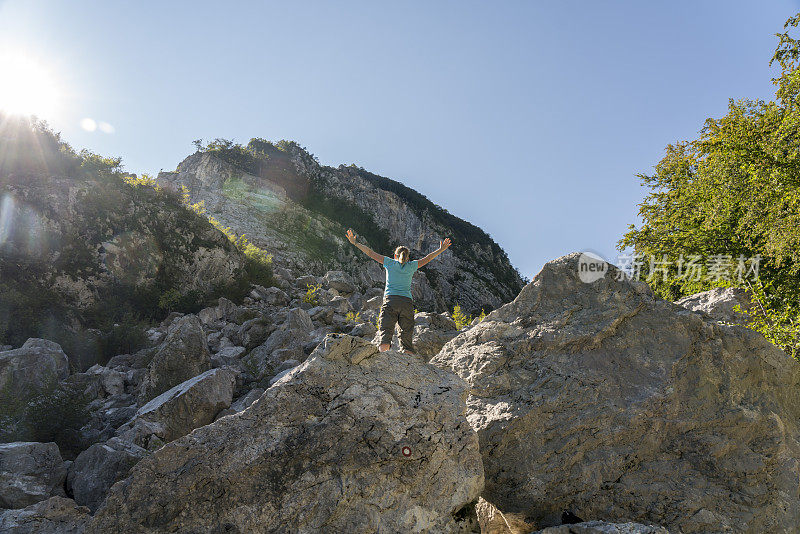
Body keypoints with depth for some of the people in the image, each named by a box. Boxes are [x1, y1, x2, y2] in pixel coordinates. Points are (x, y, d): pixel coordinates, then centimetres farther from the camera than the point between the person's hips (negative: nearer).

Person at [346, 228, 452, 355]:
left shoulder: (390, 263, 13)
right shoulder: (411, 266, 15)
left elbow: (371, 253, 15)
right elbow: (427, 259, 26)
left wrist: (355, 243, 22)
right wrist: (441, 250, 39)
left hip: (390, 300, -1)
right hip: (407, 302, 1)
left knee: (386, 330, -13)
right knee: (407, 334, 3)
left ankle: (384, 349, -38)